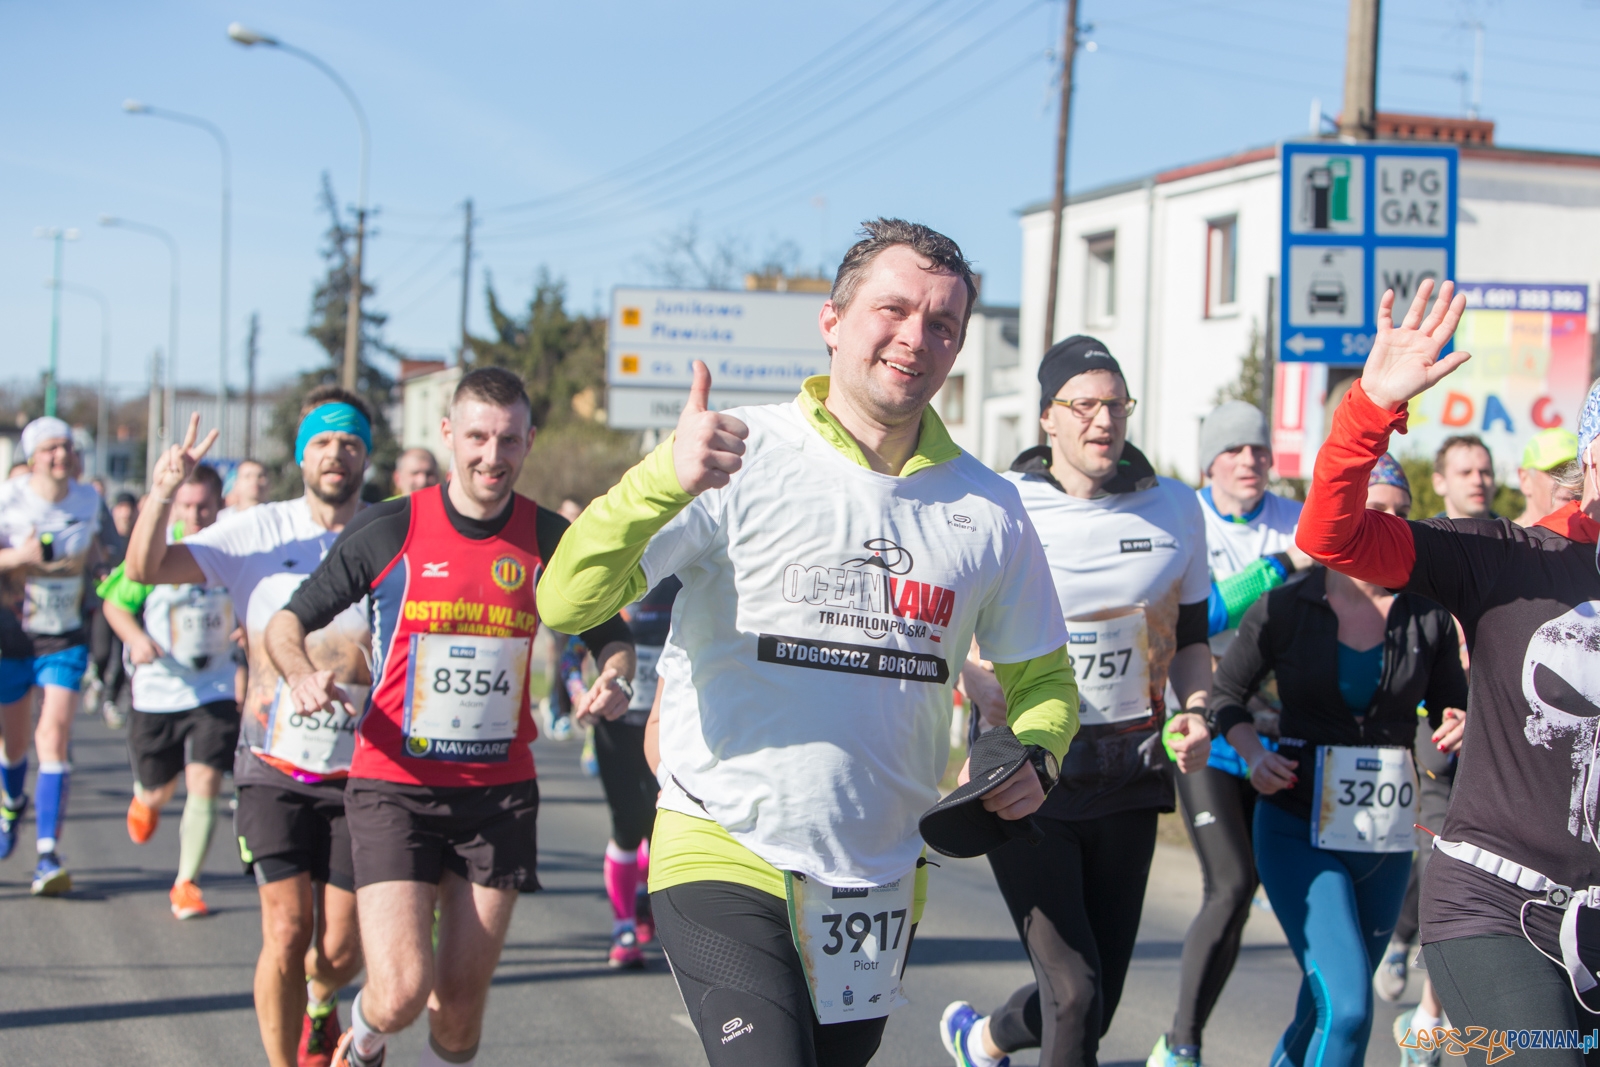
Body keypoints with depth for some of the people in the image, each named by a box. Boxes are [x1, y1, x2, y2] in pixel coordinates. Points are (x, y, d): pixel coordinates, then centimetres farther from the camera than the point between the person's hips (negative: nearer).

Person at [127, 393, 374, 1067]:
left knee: (342, 950, 2)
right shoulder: (259, 532, 0)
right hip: (274, 766, -1)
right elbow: (145, 570, -7)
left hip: (357, 772, 1)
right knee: (286, 934, -11)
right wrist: (163, 492, -22)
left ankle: (318, 1005, 38)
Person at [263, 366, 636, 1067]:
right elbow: (288, 621, 4)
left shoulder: (550, 541, 2)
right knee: (401, 992, -13)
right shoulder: (388, 530, -5)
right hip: (394, 787, -2)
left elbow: (611, 637, 14)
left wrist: (616, 679, -9)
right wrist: (301, 673, -18)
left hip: (500, 793, 2)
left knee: (463, 998, 3)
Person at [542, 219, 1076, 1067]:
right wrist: (662, 481, -34)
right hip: (725, 855, -5)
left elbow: (1041, 676, 18)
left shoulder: (986, 509, 4)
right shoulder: (742, 459, -9)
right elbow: (567, 604, -18)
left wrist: (1032, 755, -5)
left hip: (879, 883, 5)